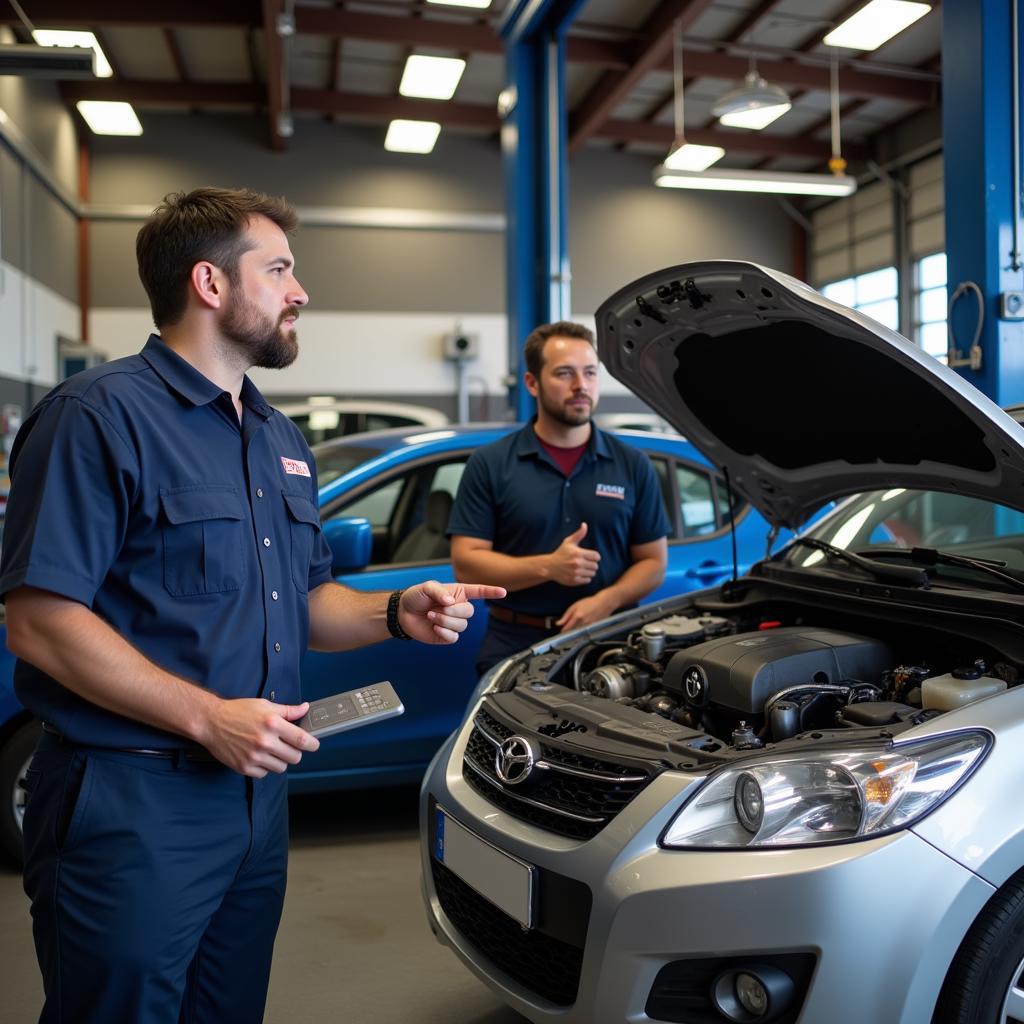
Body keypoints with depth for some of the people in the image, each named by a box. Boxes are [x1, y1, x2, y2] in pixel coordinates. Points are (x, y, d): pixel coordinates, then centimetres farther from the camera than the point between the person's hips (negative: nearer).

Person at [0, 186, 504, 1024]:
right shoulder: (101, 415, -12)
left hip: (257, 791, 8)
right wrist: (206, 716, -22)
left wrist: (397, 614, 0)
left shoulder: (281, 438, 15)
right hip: (131, 804, -8)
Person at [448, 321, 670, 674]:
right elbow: (466, 563, -4)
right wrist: (548, 567, -16)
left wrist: (606, 601, -11)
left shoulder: (633, 465, 7)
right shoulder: (490, 464, 1)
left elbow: (653, 561, 7)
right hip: (515, 647, -1)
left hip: (607, 644, 2)